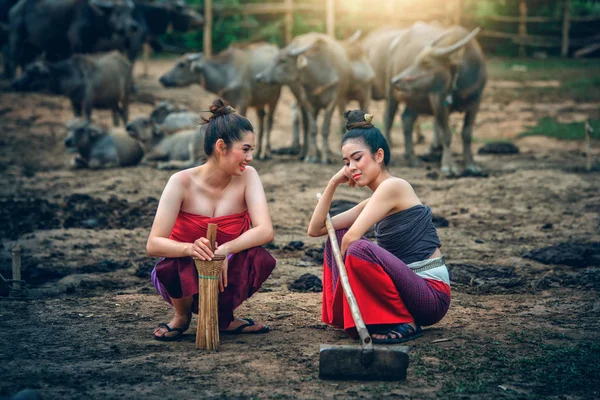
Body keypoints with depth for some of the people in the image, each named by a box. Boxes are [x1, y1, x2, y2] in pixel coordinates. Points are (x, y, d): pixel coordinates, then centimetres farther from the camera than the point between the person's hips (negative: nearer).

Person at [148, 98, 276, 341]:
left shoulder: (247, 177, -10)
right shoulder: (183, 182, -17)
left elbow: (265, 231, -22)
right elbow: (153, 245, -24)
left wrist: (224, 250, -37)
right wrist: (191, 249, -44)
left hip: (225, 277, 2)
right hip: (186, 277, -2)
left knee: (261, 259, -28)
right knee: (171, 265, -36)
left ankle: (223, 318, 2)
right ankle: (182, 316, 1)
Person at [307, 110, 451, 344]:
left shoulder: (393, 186, -13)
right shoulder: (375, 201, 13)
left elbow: (353, 237, -22)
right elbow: (315, 229, 13)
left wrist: (343, 264, -3)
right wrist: (333, 183, 6)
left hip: (431, 295, -9)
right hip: (407, 286, 9)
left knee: (359, 248, -32)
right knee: (338, 236, 12)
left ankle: (403, 324, -13)